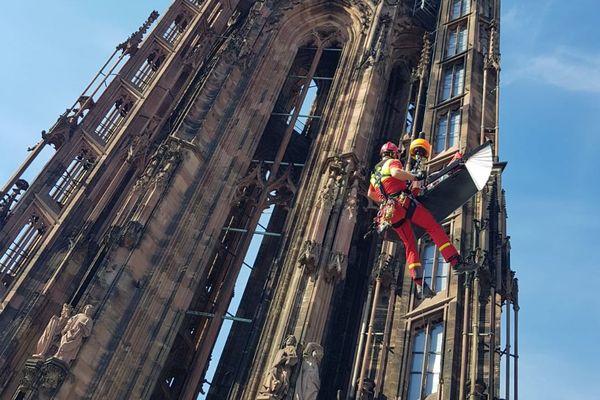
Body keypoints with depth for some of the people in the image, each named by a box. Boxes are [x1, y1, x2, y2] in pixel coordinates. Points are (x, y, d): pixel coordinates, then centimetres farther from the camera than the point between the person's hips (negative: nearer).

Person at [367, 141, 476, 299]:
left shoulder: (374, 173, 29)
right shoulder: (392, 162, 6)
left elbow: (370, 194, 39)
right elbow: (396, 173, -19)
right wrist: (415, 177, -11)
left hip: (391, 212, 7)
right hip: (405, 202, -7)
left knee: (410, 246, 5)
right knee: (435, 228, -6)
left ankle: (419, 285, -7)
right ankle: (456, 262, -16)